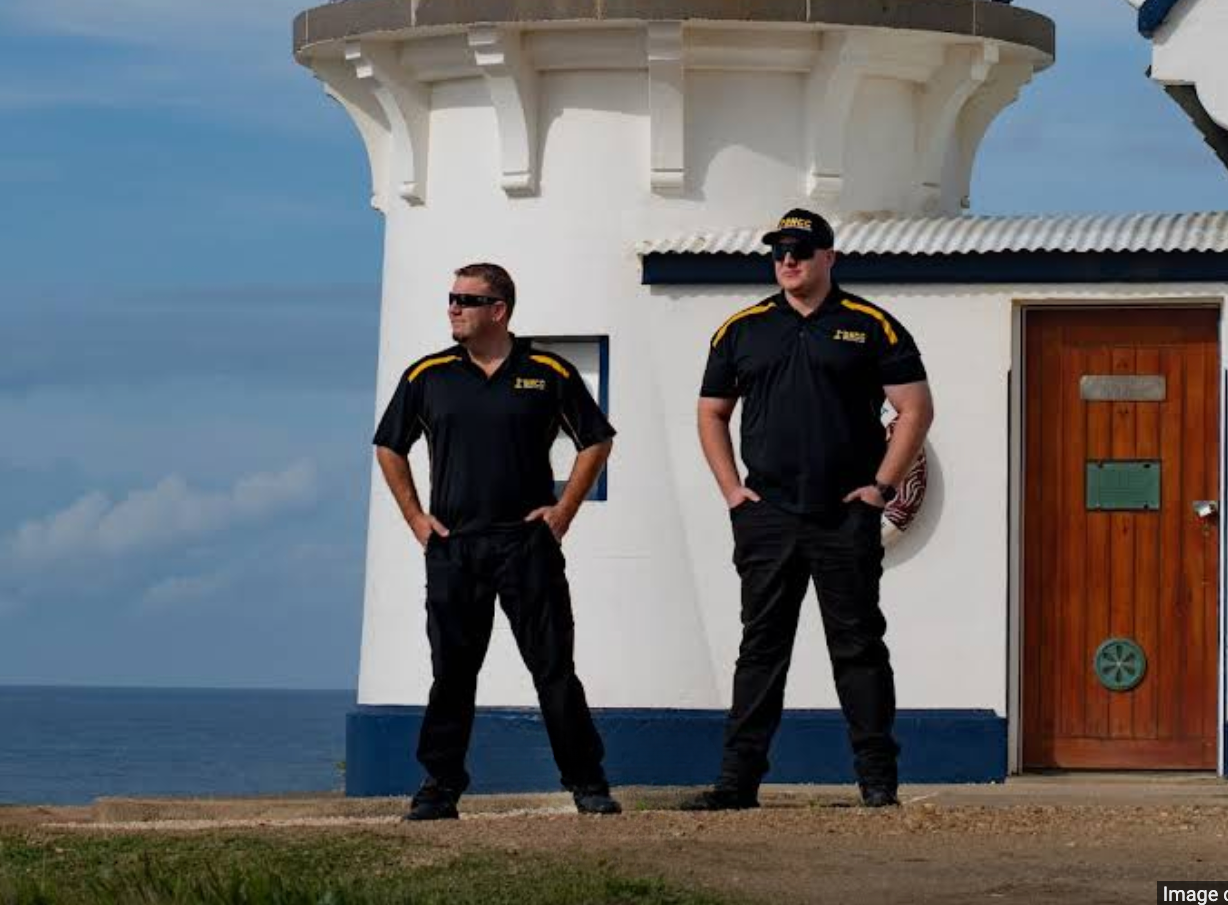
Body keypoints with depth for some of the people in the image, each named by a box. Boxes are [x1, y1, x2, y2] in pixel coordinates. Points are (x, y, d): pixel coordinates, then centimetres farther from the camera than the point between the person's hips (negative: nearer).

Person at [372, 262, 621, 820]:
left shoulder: (550, 374, 2)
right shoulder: (427, 376, 7)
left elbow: (597, 440, 11)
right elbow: (389, 446, 18)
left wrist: (564, 510, 3)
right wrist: (415, 516, 9)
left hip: (527, 542, -2)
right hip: (451, 546, 2)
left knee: (554, 668, -3)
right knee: (451, 673, 3)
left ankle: (587, 783, 4)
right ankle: (440, 787, 10)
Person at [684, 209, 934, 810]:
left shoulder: (871, 328, 3)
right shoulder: (742, 330, 12)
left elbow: (916, 409, 3)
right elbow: (712, 413, 18)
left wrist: (881, 486, -4)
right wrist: (731, 488, 6)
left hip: (846, 516, -2)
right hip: (766, 516, 2)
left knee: (858, 645, 1)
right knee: (761, 646, 3)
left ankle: (877, 777, 4)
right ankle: (738, 777, 3)